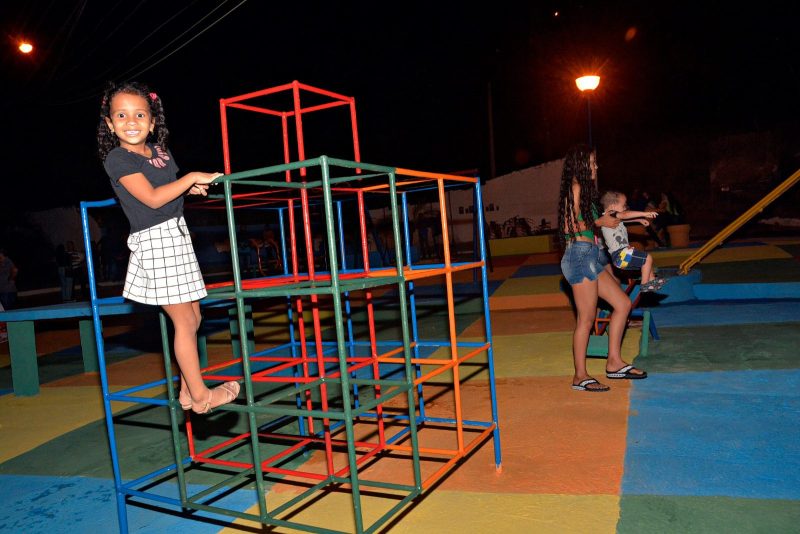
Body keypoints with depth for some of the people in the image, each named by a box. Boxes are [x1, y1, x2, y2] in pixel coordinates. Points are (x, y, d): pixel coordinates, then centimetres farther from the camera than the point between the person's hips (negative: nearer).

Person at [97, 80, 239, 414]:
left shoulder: (160, 150, 11)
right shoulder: (117, 159, -10)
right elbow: (153, 198, -20)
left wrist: (192, 187, 8)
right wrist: (192, 177, -14)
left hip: (178, 235, 8)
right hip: (154, 240, -8)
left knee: (192, 317, 11)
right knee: (184, 321, -3)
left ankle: (188, 391, 24)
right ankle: (200, 396, 9)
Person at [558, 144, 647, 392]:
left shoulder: (583, 189, 19)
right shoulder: (576, 188, -11)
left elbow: (588, 222, 13)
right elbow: (571, 226, -14)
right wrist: (600, 222, -1)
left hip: (590, 257, 10)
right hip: (580, 255, -10)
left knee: (622, 303, 12)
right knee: (586, 319, -4)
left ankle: (614, 362, 18)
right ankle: (580, 376, 6)